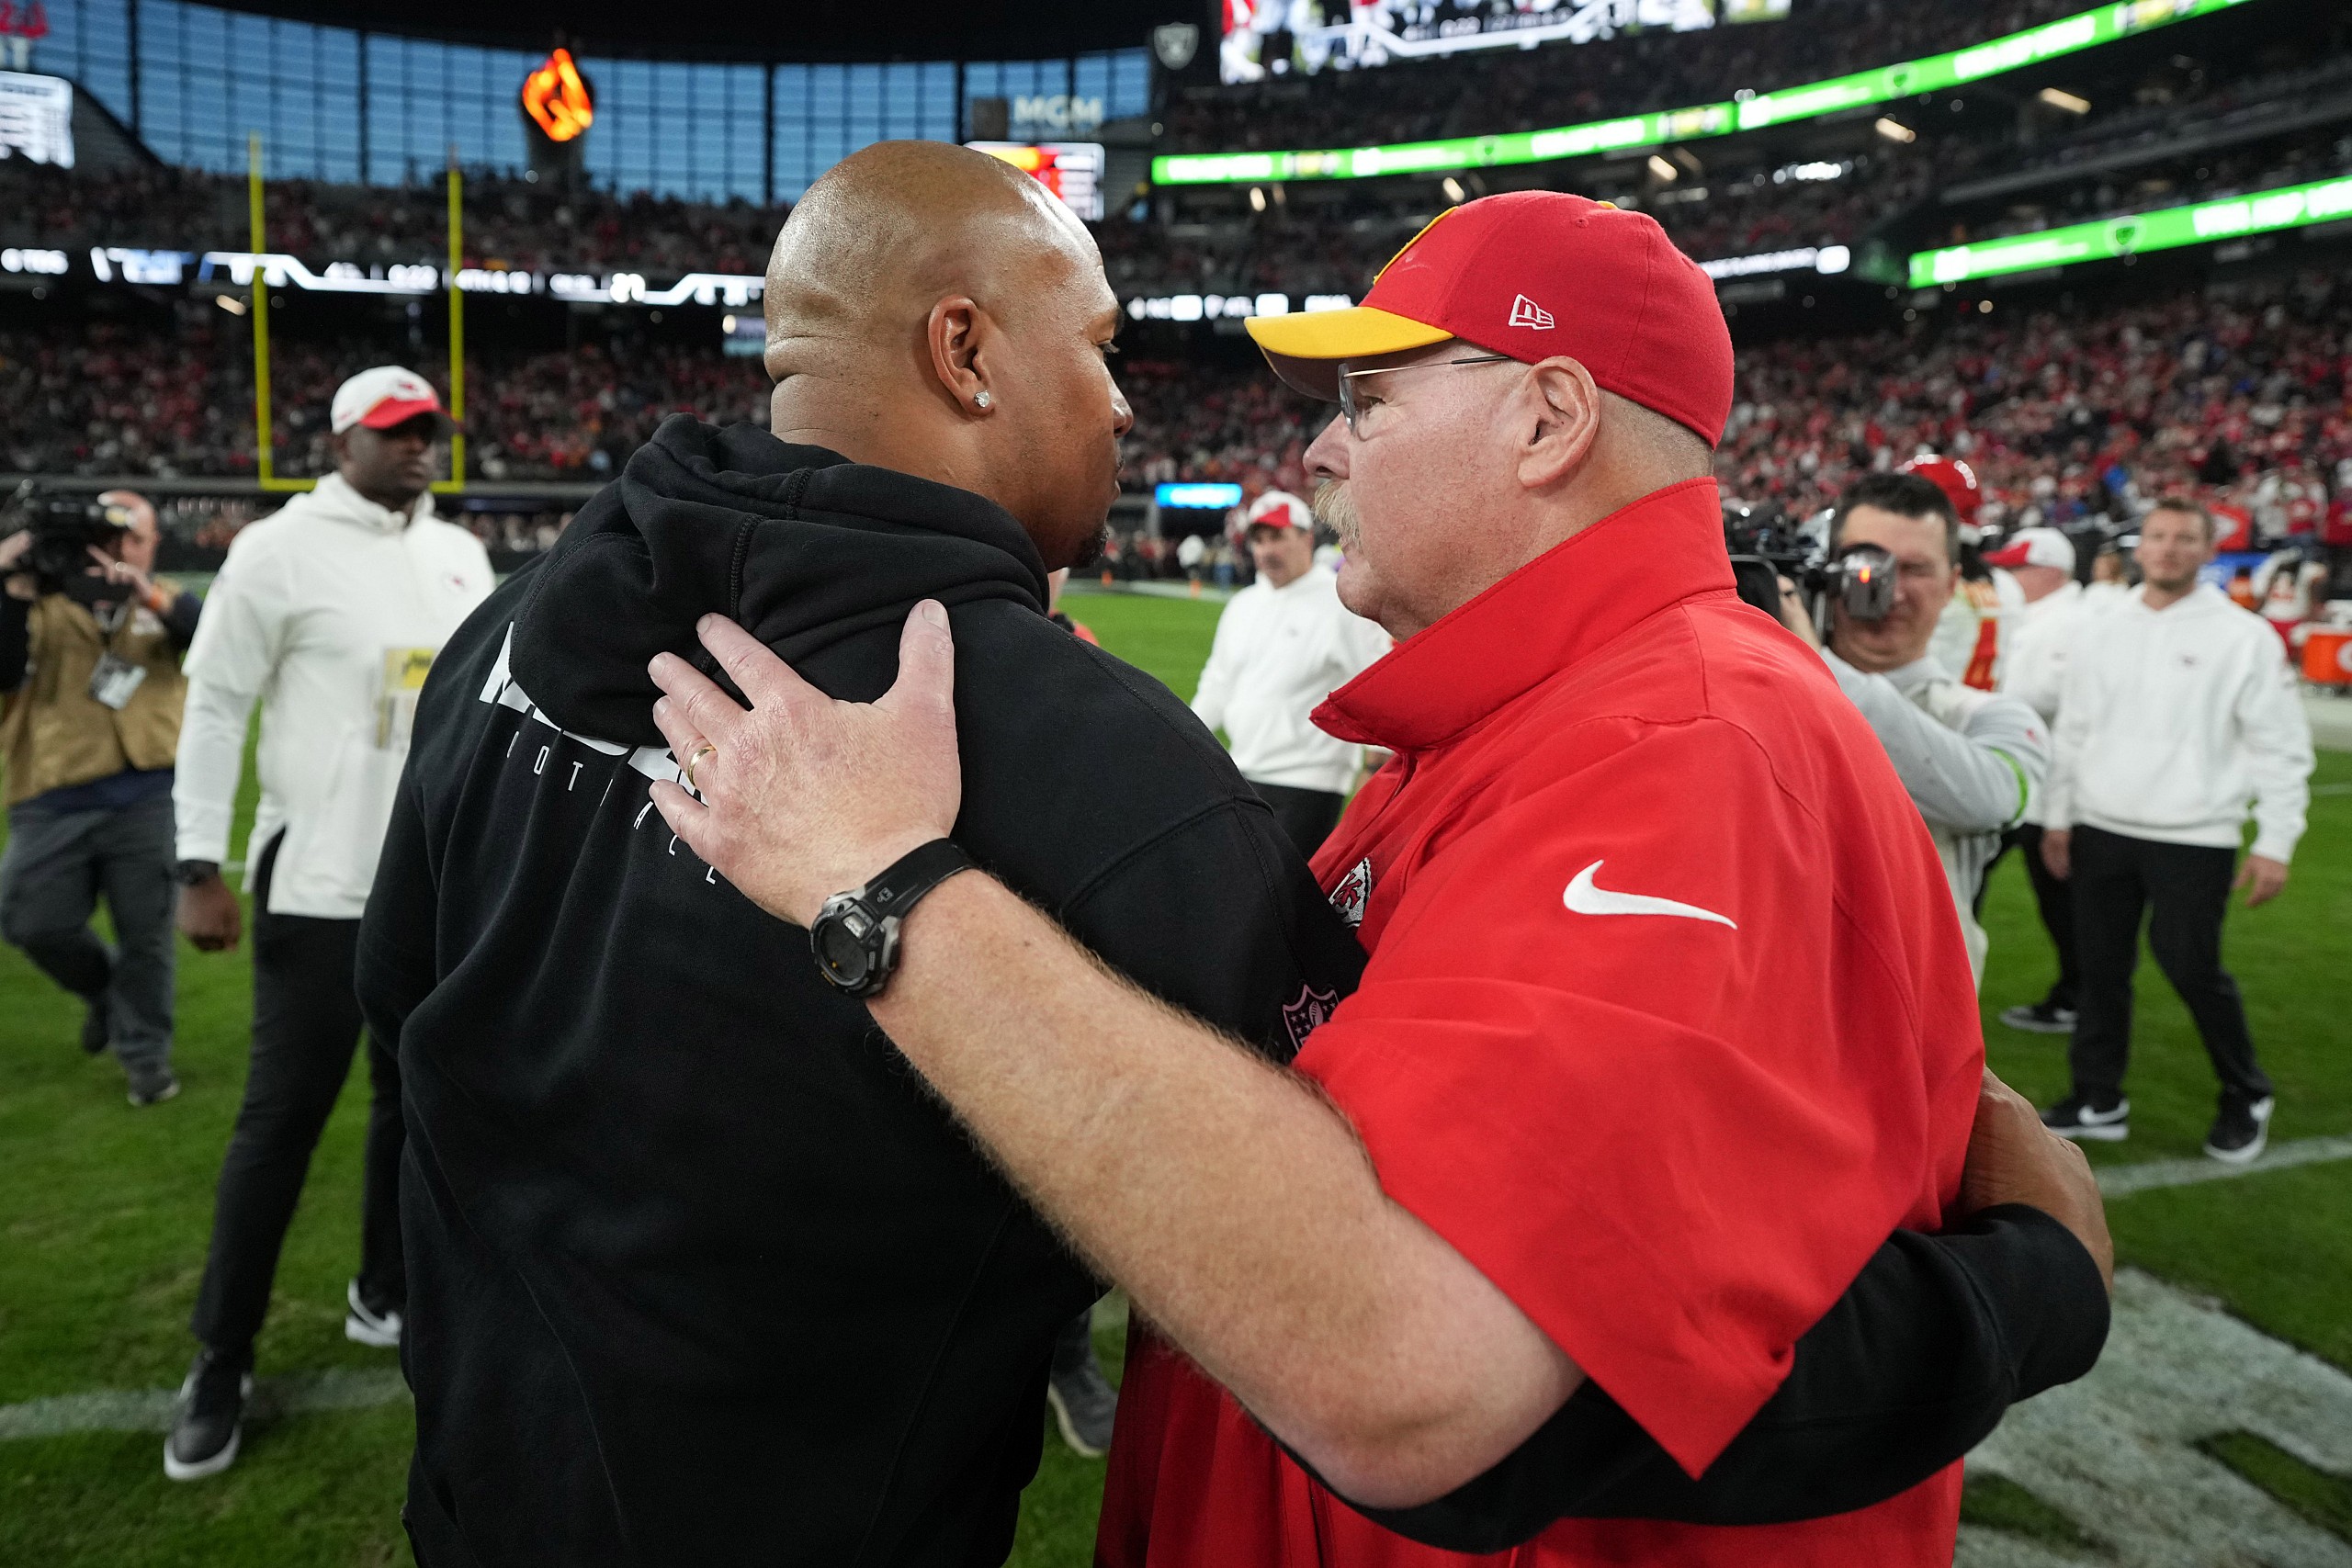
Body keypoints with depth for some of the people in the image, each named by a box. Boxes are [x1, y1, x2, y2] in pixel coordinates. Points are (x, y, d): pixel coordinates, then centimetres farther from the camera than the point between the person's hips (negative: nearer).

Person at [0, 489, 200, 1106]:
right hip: (53, 800, 1)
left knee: (146, 933, 3)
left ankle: (144, 1051, 19)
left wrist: (150, 597, -22)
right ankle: (103, 990, 31)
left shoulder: (164, 604, 11)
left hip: (148, 795, 0)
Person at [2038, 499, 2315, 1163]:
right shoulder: (2102, 632, 7)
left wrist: (2275, 842, -9)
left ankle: (2247, 1099, 22)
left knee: (2193, 971, -1)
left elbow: (2280, 747, -6)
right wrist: (2058, 817, 12)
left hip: (2194, 839, -4)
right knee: (2101, 967, 9)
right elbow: (2073, 732, 13)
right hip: (2101, 831, 5)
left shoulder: (2244, 636, -7)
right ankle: (2098, 1099, 21)